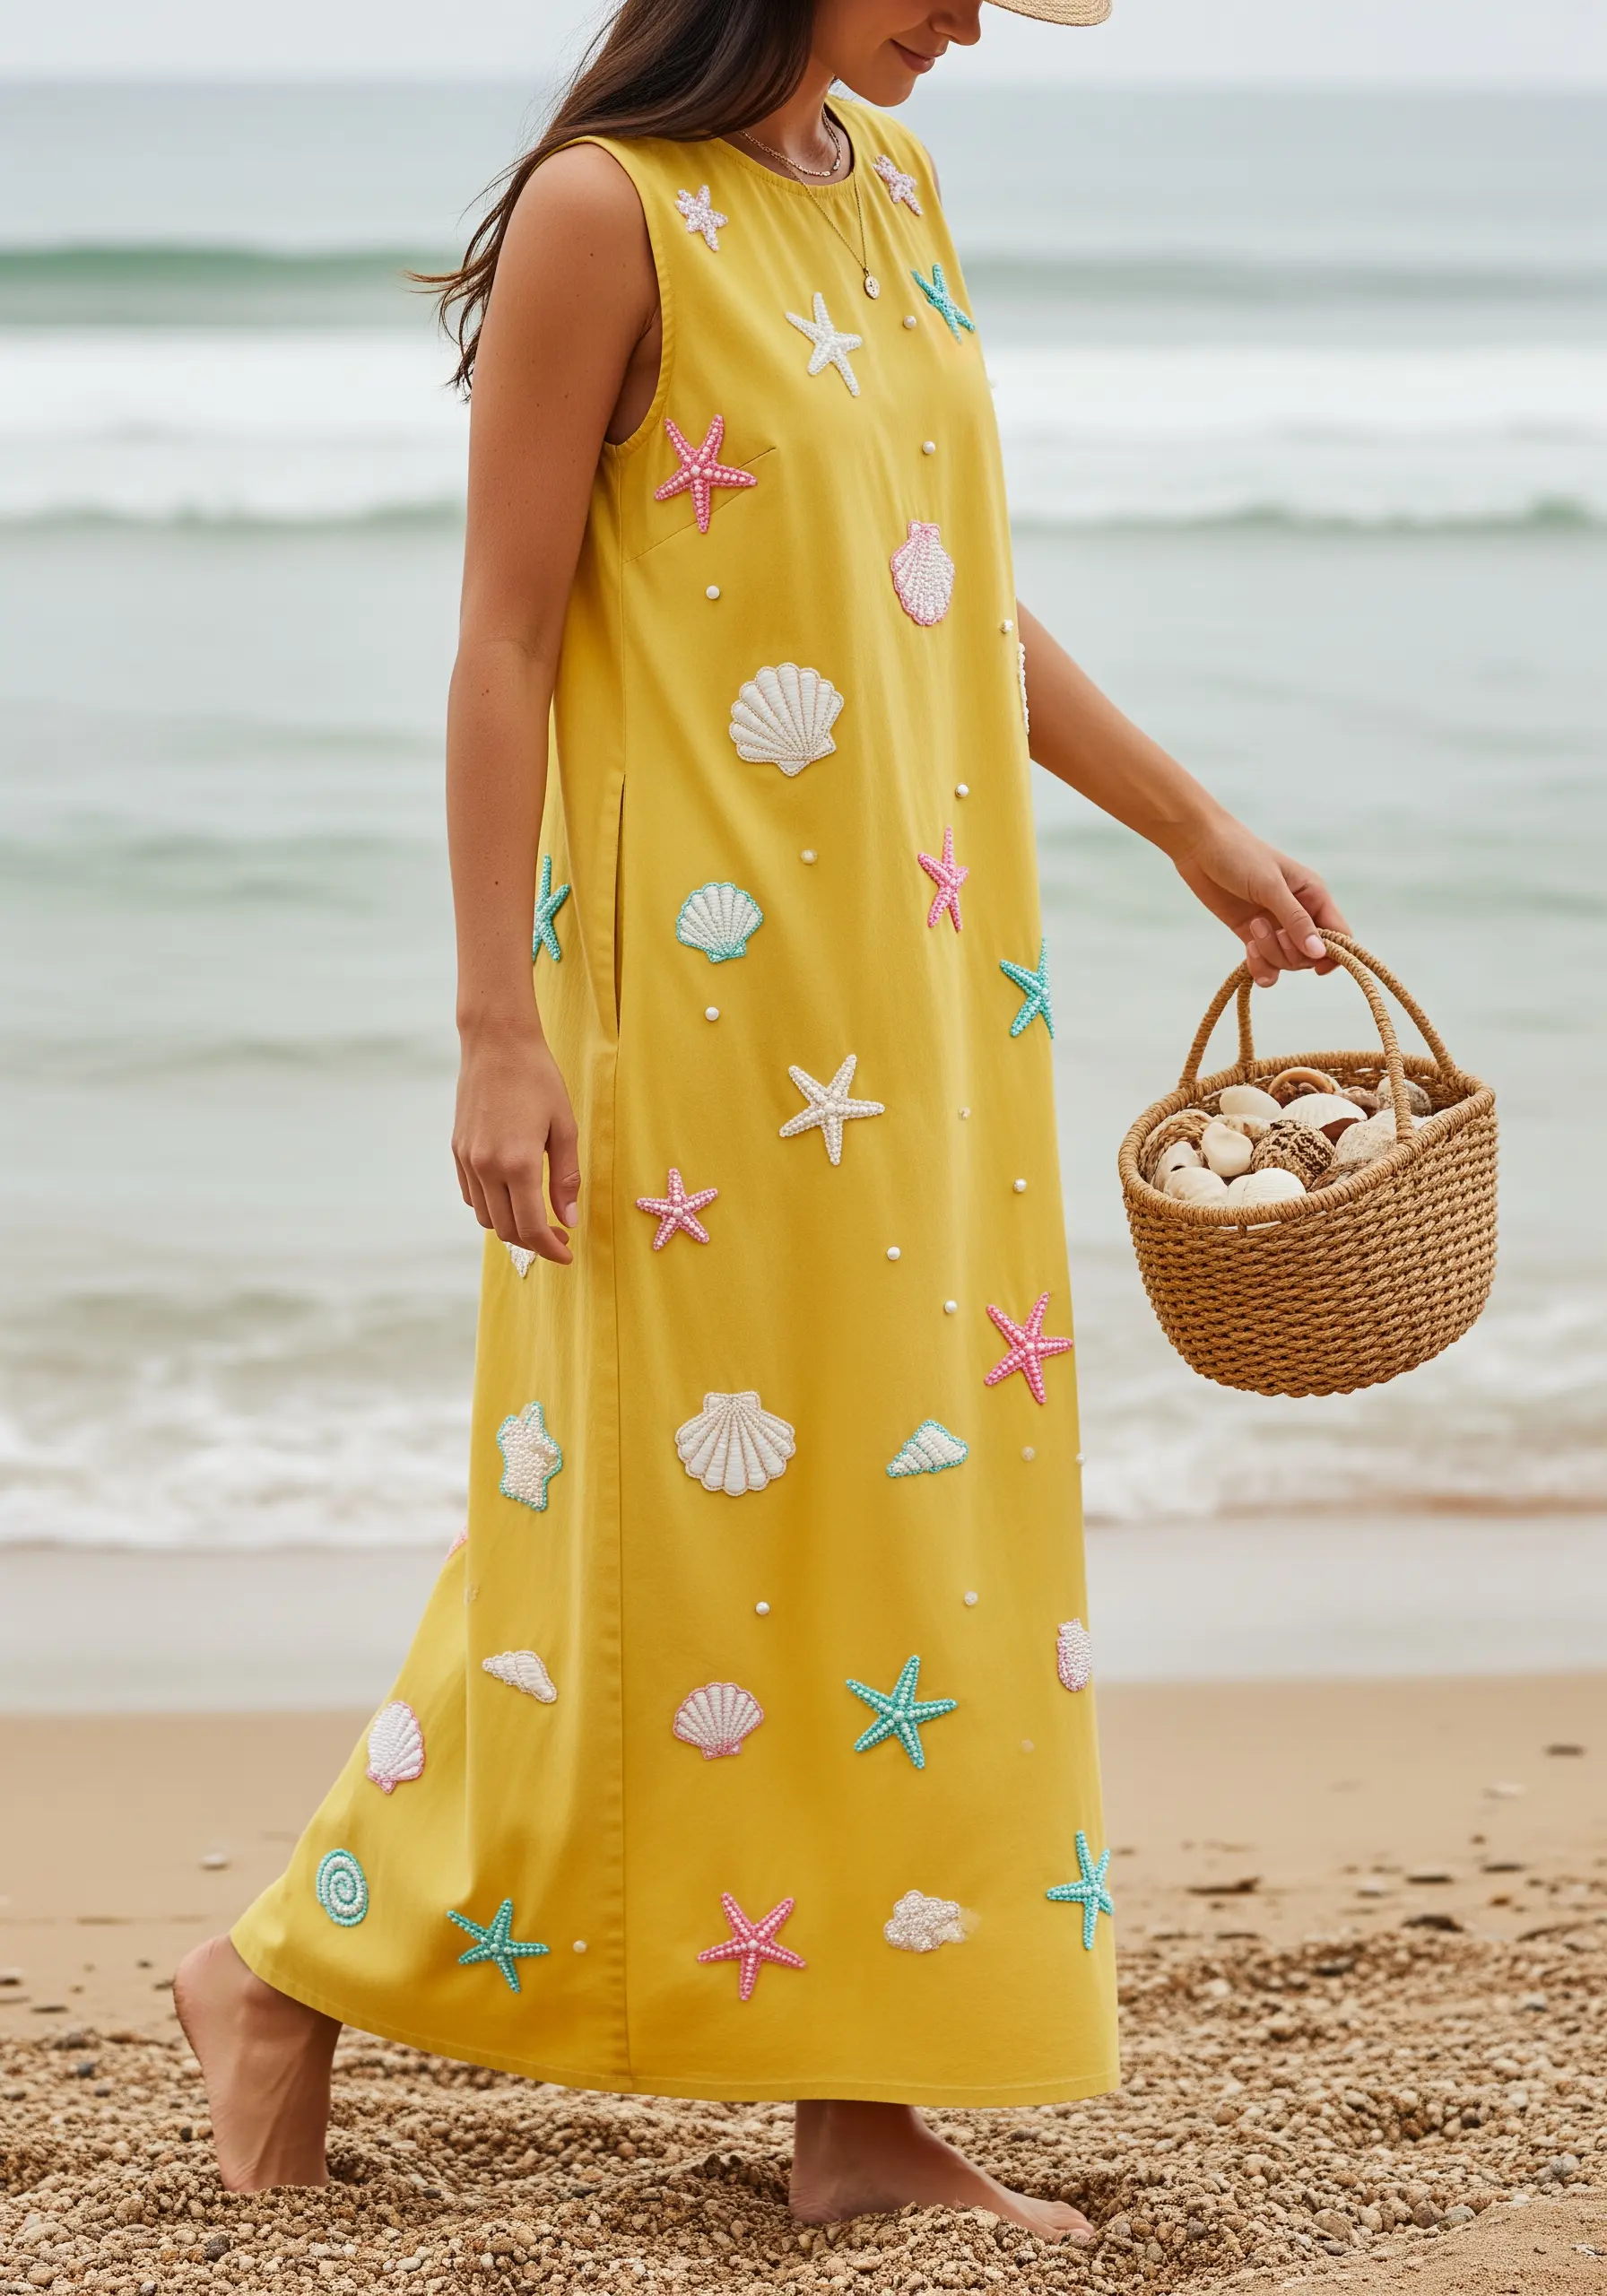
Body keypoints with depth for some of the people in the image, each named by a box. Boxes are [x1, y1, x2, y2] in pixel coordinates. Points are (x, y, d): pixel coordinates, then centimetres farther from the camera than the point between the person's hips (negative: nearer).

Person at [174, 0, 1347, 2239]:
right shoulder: (608, 213, -10)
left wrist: (1196, 830, 24)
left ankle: (863, 2100, 13)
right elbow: (507, 639, -12)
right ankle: (294, 1969, 14)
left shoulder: (892, 188, 13)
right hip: (708, 981, -7)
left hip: (930, 974, 8)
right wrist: (498, 1027, -16)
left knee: (924, 1496, 6)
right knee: (676, 1503, -3)